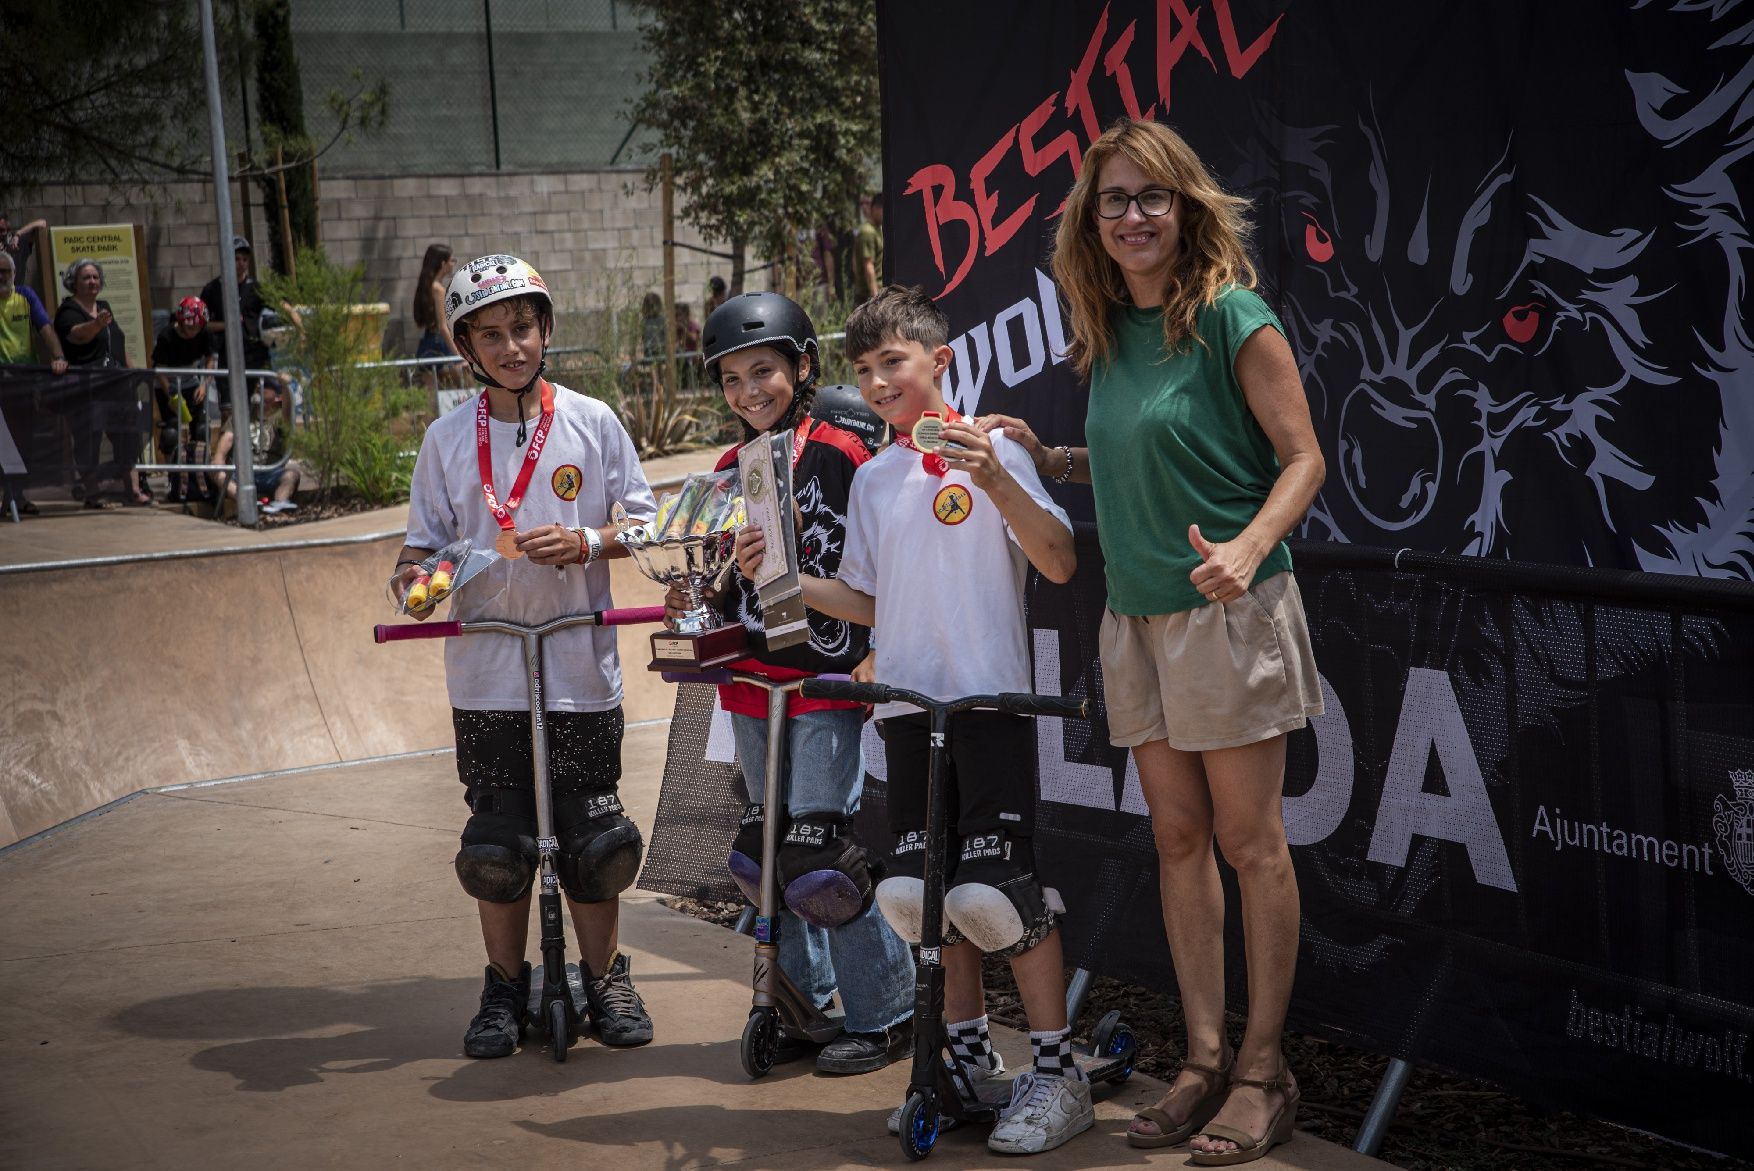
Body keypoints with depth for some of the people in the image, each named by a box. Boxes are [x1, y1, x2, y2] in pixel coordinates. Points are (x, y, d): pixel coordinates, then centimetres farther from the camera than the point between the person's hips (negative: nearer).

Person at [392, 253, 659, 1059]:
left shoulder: (591, 422, 1)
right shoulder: (448, 438, 4)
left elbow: (643, 523, 4)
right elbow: (424, 538, 8)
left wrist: (583, 544, -15)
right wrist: (415, 576, -15)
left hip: (581, 666, -1)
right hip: (486, 669, 1)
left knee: (593, 836, 4)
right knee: (497, 842, 6)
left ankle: (605, 980, 21)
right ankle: (506, 987, 22)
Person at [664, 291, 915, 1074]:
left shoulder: (839, 456, -8)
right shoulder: (731, 470, 13)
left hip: (824, 685, -7)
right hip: (750, 686, 7)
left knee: (818, 864, -10)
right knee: (764, 856, 12)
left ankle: (884, 1015, 4)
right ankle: (805, 1002, 26)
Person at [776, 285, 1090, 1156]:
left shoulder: (987, 450, -2)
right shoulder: (873, 479, 14)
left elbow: (1059, 564, -12)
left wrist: (996, 483, -25)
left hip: (990, 701, -6)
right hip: (908, 704, 6)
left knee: (993, 891, -11)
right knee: (915, 889, 5)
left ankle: (1058, 1075, 1)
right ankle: (969, 1060, 21)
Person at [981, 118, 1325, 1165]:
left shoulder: (1233, 316, -10)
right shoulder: (1110, 332, 10)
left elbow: (1301, 460, -12)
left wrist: (1246, 549, -27)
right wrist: (1046, 460, 8)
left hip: (1231, 612, -7)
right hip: (1139, 618, 7)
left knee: (1249, 842, 0)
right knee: (1179, 841, 10)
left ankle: (1265, 1071, 8)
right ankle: (1207, 1058, 18)